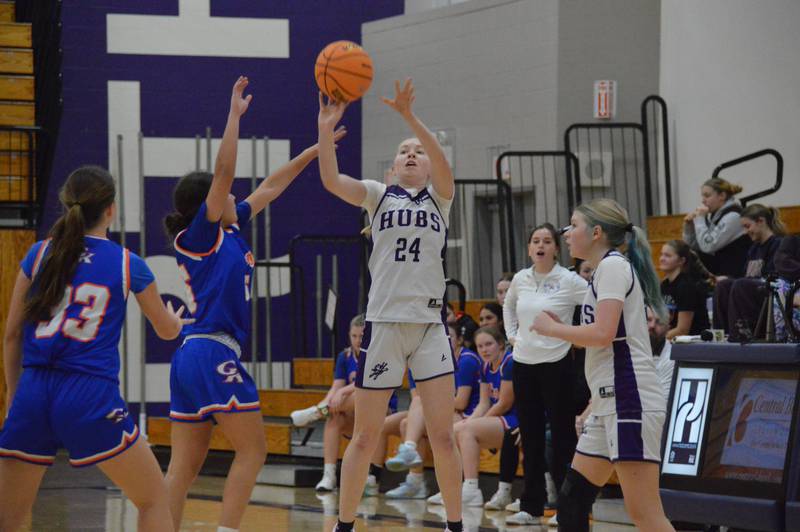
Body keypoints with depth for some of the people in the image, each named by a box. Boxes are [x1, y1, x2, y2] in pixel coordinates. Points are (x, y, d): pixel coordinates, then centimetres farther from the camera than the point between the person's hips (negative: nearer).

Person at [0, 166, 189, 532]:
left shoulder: (39, 254, 8)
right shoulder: (129, 265, 4)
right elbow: (167, 330, 20)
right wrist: (177, 318, 44)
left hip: (33, 392, 3)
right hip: (92, 397, -3)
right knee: (154, 501, 14)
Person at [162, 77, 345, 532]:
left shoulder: (229, 230, 18)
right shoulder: (199, 234, -3)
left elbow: (269, 188, 24)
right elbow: (224, 172, -15)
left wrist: (314, 151, 28)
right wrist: (235, 114, -14)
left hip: (192, 357, 9)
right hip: (214, 353, -9)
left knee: (185, 465, 2)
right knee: (252, 450, -4)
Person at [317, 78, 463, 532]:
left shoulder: (440, 197, 10)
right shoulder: (379, 196, 10)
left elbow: (444, 165, -12)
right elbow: (332, 180, -8)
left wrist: (409, 117, -26)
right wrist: (326, 129, -22)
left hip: (430, 324, 0)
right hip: (384, 322, 0)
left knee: (443, 435, -2)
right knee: (366, 437, 2)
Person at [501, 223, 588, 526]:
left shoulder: (569, 281, -8)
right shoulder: (520, 279, 7)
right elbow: (509, 306, 27)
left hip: (556, 364, -5)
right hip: (523, 364, 5)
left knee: (563, 438, -1)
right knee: (530, 439, 9)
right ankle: (531, 507, 15)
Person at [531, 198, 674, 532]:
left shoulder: (613, 265, -7)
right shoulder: (609, 268, 22)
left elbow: (602, 333, -19)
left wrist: (551, 327, -5)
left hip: (630, 402, -11)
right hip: (610, 404, 11)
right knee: (571, 503, 10)